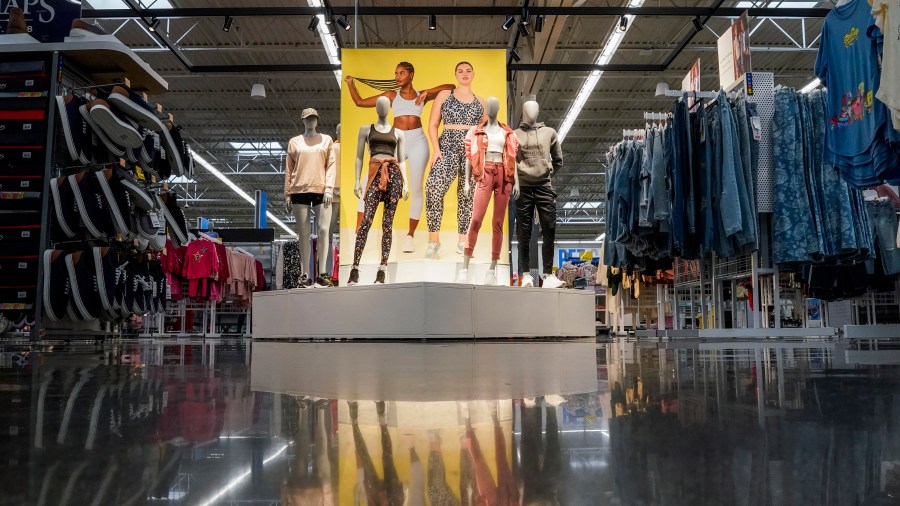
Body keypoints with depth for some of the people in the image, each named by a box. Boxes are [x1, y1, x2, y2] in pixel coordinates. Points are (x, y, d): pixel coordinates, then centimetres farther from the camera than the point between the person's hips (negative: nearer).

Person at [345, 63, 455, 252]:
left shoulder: (422, 94, 14)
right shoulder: (392, 95, 15)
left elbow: (451, 87, 11)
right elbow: (360, 102, 16)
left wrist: (428, 93, -1)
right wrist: (350, 84, 3)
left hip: (417, 142, 0)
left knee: (416, 189, 1)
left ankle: (410, 236, 13)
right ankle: (358, 231, -7)